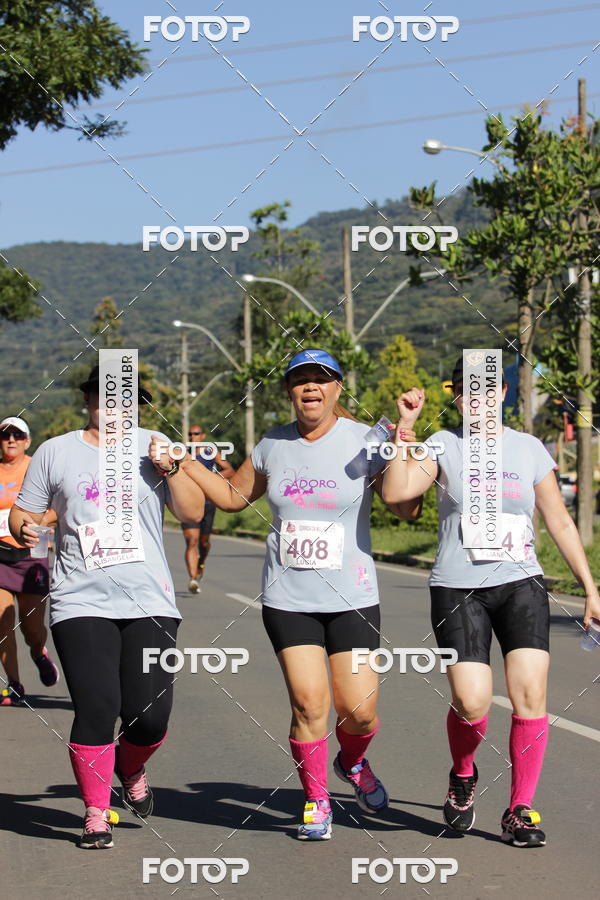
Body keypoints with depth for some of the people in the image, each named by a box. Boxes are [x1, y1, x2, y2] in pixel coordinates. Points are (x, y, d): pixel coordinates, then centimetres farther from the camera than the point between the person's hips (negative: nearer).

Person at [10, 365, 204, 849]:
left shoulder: (152, 445, 10)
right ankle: (96, 812, 8)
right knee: (96, 709, -11)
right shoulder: (55, 452, 9)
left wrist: (172, 468, -8)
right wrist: (23, 529, -8)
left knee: (150, 713, -5)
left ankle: (131, 767, 30)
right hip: (82, 604, -1)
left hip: (150, 603, 1)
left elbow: (193, 512, 7)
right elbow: (24, 512, 14)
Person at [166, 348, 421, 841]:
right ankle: (316, 801, 13)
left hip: (352, 597, -2)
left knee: (359, 709, -4)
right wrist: (184, 463, 10)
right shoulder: (273, 446, 7)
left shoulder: (365, 441, -4)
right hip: (288, 597, 2)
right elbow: (235, 496, 21)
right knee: (309, 703, -7)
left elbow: (407, 509, -9)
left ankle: (354, 762, 32)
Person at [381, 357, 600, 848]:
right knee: (472, 703, -12)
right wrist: (404, 426, -15)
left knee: (530, 696, -11)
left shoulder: (529, 448, 8)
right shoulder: (443, 446, 3)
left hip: (521, 586, 2)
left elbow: (560, 521, 12)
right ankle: (463, 777, 21)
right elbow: (395, 492, -13)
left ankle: (520, 811, 3)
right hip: (458, 590, -2)